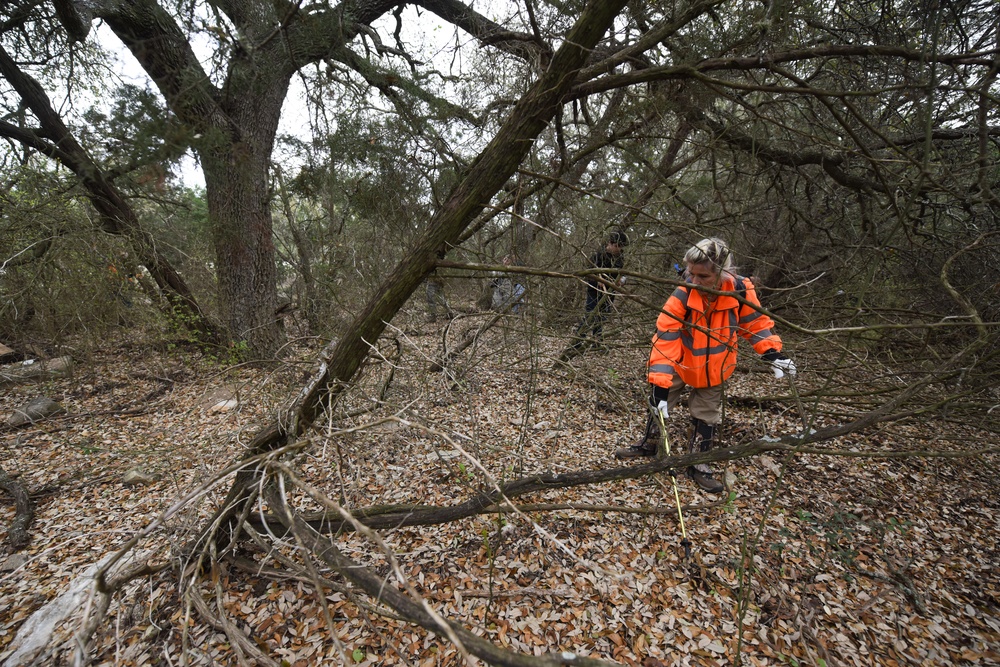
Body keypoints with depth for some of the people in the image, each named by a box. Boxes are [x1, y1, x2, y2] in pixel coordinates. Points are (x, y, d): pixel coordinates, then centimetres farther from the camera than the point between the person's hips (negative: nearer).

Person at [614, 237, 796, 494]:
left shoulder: (740, 289, -22)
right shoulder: (682, 294, -30)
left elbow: (755, 322, -2)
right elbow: (665, 339, -33)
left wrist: (772, 353, -13)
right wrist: (659, 382, -38)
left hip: (713, 368, 2)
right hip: (679, 364, -2)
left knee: (707, 415, 12)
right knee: (659, 404, 10)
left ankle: (697, 464, 30)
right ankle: (649, 444, 35)